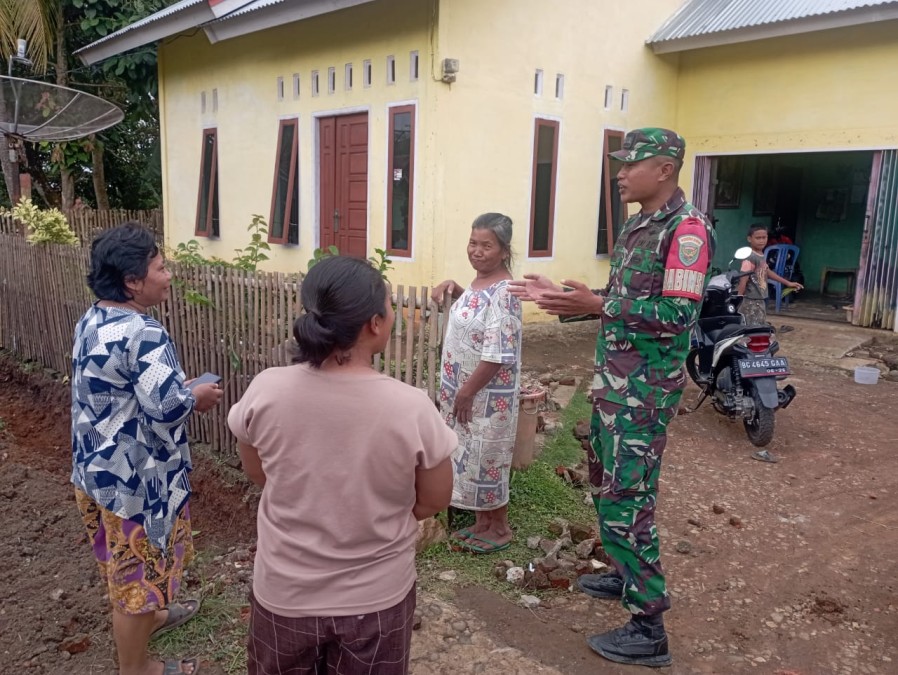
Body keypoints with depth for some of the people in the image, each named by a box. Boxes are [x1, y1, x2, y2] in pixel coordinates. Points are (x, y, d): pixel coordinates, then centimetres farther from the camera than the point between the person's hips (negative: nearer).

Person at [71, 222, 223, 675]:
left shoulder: (91, 322, 4)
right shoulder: (142, 334, -27)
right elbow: (168, 409, -33)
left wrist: (178, 389, 9)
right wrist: (197, 397, -12)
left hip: (96, 468, 10)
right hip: (134, 479, -9)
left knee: (122, 562, 28)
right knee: (137, 572, 10)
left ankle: (147, 617, 52)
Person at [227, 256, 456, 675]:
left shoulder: (264, 392, -19)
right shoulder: (411, 408, -25)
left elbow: (258, 474, 0)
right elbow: (434, 501, -9)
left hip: (283, 595, 2)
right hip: (376, 599, -1)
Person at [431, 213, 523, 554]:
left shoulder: (502, 293, -23)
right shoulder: (481, 280, 5)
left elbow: (498, 355, -26)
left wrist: (467, 393, -19)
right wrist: (453, 287, 9)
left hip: (487, 395, -9)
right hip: (466, 389, 9)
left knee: (487, 457, 4)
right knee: (471, 455, 18)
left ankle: (500, 529, 23)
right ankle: (482, 522, 33)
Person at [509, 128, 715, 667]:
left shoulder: (687, 228, -16)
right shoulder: (638, 226, 13)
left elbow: (678, 315, -23)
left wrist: (598, 306, -27)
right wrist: (562, 297, 9)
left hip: (646, 390, -10)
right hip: (613, 381, 10)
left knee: (627, 500, -6)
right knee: (606, 485, 20)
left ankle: (649, 629, 7)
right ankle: (627, 576, 39)